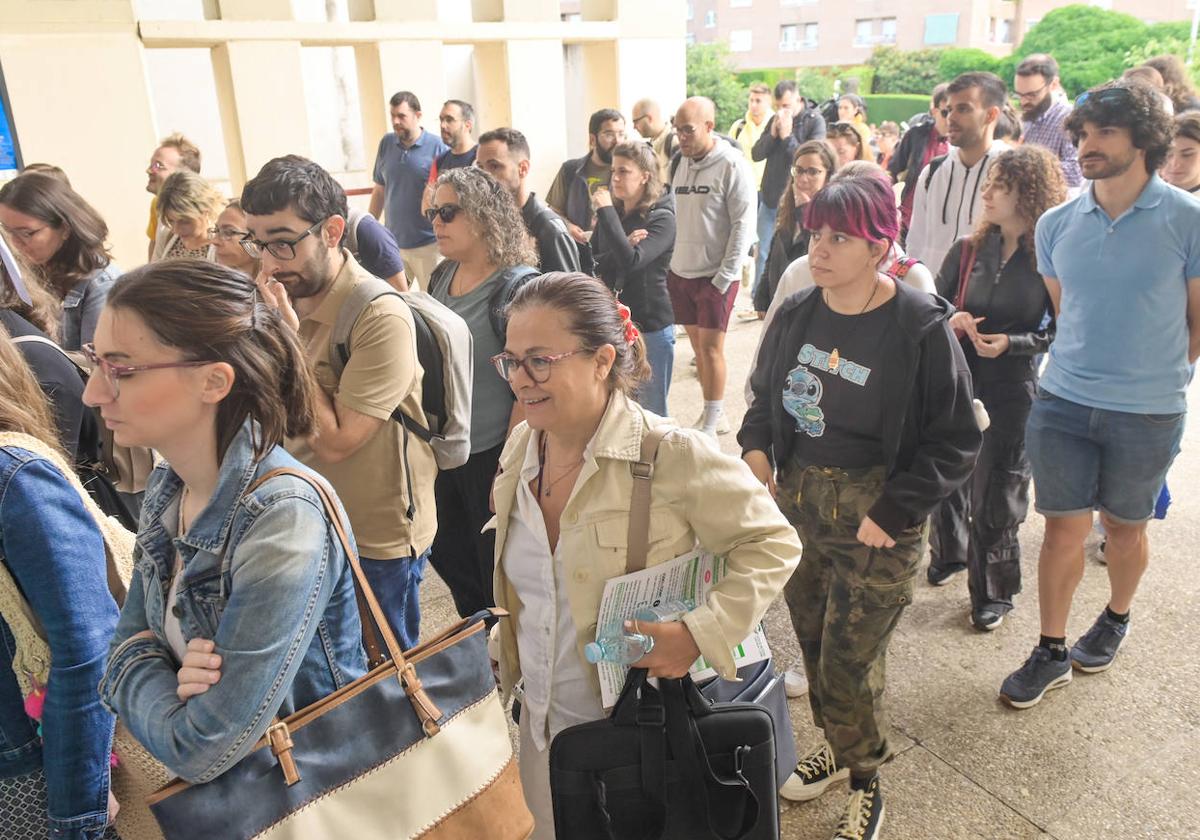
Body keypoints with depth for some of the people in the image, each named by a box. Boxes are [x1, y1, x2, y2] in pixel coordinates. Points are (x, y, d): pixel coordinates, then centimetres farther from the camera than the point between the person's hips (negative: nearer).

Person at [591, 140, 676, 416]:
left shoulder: (662, 218, -10)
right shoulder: (613, 212, 7)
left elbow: (632, 261, -27)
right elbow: (591, 264, 1)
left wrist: (606, 212, -22)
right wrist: (624, 245, -16)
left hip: (651, 325, -5)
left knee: (652, 410, 4)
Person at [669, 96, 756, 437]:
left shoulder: (732, 165, -10)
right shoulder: (680, 163, 9)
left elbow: (743, 224, -13)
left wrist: (725, 275, -16)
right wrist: (668, 262, 7)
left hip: (715, 275, -6)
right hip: (680, 272, 6)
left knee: (711, 346, -2)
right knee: (697, 343, 12)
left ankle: (710, 425, 9)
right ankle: (714, 415, 25)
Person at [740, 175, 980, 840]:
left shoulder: (920, 329, -14)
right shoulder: (797, 314, 1)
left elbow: (955, 441, -10)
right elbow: (765, 395, 14)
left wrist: (893, 511, -16)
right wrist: (756, 447, -5)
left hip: (876, 519, -5)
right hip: (797, 502, 5)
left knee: (850, 661, 2)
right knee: (812, 638, 17)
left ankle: (864, 785, 29)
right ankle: (836, 744, 44)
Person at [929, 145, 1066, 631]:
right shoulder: (969, 249, 2)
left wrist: (1013, 343, -19)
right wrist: (950, 319, -12)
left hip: (1013, 390, -3)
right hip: (957, 380, 4)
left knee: (997, 492, 3)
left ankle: (994, 592, 21)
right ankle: (950, 554, 39)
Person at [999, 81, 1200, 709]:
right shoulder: (1056, 225, 1)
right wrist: (1082, 367, 10)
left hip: (1148, 412, -2)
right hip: (1062, 403, 2)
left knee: (1124, 526, 16)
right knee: (1063, 527, 7)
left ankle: (1116, 619, 43)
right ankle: (1051, 652, 22)